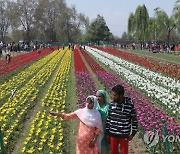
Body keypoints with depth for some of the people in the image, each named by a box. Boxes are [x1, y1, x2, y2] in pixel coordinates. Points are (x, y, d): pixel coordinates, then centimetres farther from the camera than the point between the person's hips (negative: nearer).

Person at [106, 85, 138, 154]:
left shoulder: (130, 105, -13)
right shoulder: (112, 104, -4)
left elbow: (134, 120, -3)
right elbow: (108, 119, 4)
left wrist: (133, 133, -3)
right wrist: (107, 133, 6)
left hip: (124, 135, -3)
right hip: (113, 134, 3)